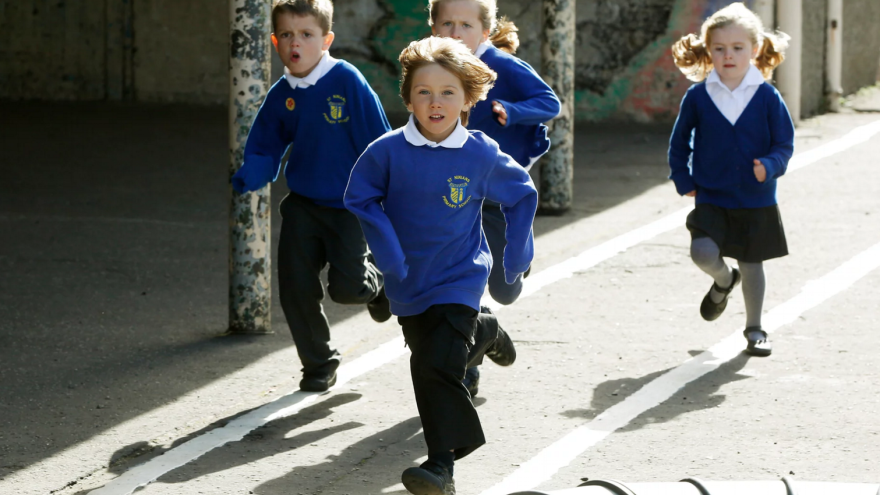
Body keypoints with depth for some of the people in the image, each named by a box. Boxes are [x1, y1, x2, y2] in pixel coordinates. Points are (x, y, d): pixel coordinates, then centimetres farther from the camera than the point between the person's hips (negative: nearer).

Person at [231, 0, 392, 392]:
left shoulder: (346, 80, -16)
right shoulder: (280, 96, -2)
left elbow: (378, 144, -12)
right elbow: (264, 152, 5)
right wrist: (245, 180, -16)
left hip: (349, 205, -4)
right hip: (302, 205, 4)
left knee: (345, 287, -10)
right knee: (296, 288, 1)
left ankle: (378, 283, 28)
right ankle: (319, 365, 21)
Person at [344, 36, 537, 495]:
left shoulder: (482, 155, -14)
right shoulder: (388, 151, -15)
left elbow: (522, 195, 3)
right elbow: (361, 198, -2)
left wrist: (517, 255, 3)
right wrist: (389, 254, -11)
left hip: (459, 277, -3)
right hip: (409, 281, 3)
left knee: (439, 366, -16)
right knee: (427, 358, 20)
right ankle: (485, 332, 50)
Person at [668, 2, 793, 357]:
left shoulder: (767, 97, -6)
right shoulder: (698, 97, -3)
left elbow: (784, 143, -1)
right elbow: (679, 141, 10)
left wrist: (770, 166, -21)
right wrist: (683, 180, 2)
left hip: (756, 202, 0)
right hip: (711, 198, 0)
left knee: (752, 263, 8)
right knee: (703, 251, -19)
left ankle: (754, 329, 28)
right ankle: (724, 281, 17)